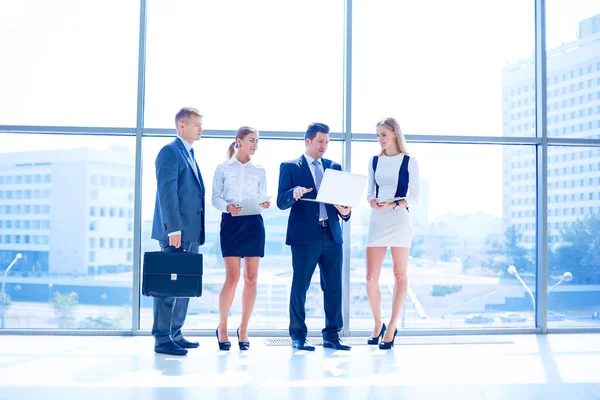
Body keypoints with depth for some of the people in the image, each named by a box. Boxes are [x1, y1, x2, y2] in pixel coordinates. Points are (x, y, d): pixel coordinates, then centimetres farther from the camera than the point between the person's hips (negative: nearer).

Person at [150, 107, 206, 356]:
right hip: (177, 232, -9)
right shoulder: (170, 152, -7)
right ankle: (162, 339, 1)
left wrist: (198, 232, 15)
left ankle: (175, 334, 21)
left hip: (191, 233, 9)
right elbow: (167, 193, -15)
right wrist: (173, 229, -21)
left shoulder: (190, 155, 20)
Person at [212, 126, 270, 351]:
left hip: (254, 223, 3)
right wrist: (227, 207, -18)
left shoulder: (260, 171, 15)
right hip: (231, 223, -3)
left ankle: (243, 330, 11)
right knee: (232, 277, -9)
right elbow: (215, 198, 2)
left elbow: (262, 199, 11)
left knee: (251, 277, 1)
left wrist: (265, 205, -12)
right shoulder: (223, 169, 8)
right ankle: (222, 328, 8)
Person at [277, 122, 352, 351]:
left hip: (332, 234, 4)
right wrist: (294, 193, -26)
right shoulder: (290, 167, 4)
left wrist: (345, 211, -8)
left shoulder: (334, 167, 17)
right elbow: (281, 202, -4)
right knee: (300, 287, 0)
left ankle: (332, 335, 13)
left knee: (334, 287, 4)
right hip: (305, 235, -4)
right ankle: (298, 336, 10)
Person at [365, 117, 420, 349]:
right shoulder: (374, 161, 14)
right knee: (371, 277, -2)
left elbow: (414, 197, -1)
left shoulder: (409, 162, 3)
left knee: (400, 275, 2)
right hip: (377, 221, 3)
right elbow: (369, 192, 15)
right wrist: (371, 200, -8)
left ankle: (391, 327, 9)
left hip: (400, 220, -3)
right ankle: (378, 324, 16)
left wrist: (392, 204, -16)